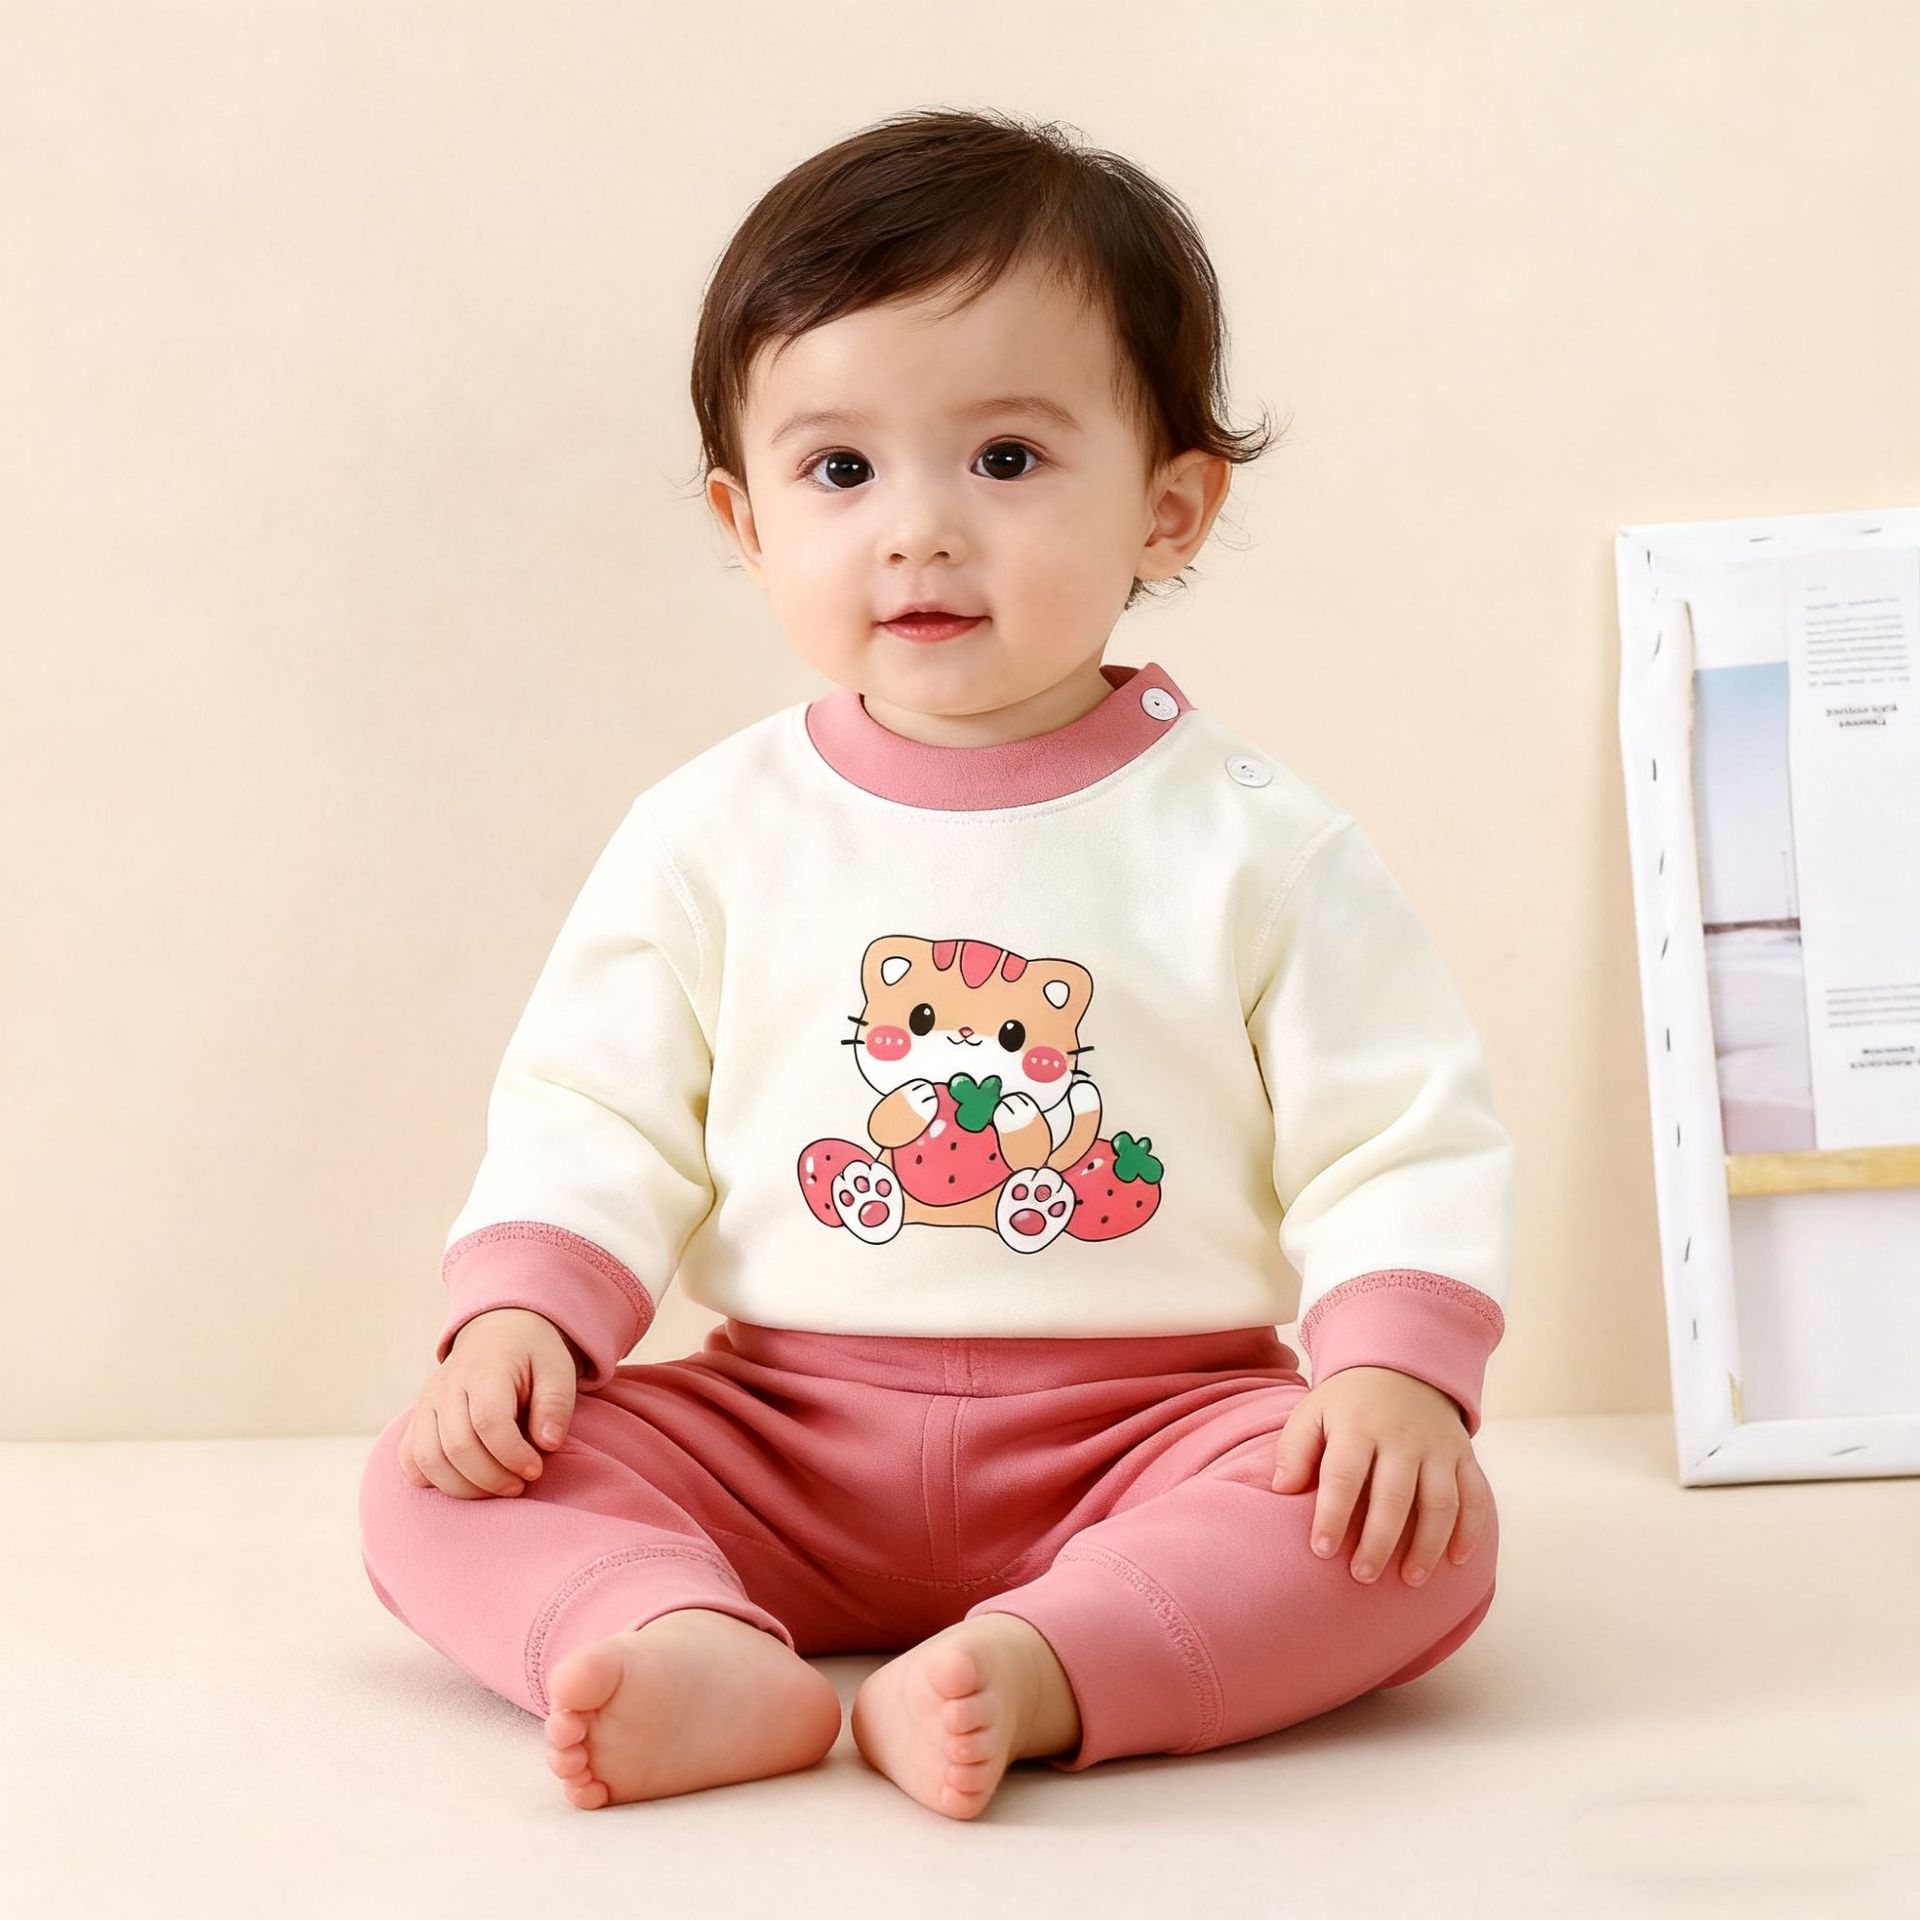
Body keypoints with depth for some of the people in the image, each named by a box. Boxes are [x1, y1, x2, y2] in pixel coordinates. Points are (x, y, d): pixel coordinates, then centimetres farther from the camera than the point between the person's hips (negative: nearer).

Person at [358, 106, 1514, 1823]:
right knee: (439, 1474, -15)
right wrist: (515, 1317, -11)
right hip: (783, 1447, 2)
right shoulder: (710, 837, 3)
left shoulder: (1257, 845, -3)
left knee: (1421, 1529, -28)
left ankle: (1024, 1670, -41)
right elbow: (591, 1115, 6)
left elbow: (1407, 1142, -4)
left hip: (1152, 1440, -1)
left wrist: (1395, 1371, -20)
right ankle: (693, 1653, -38)